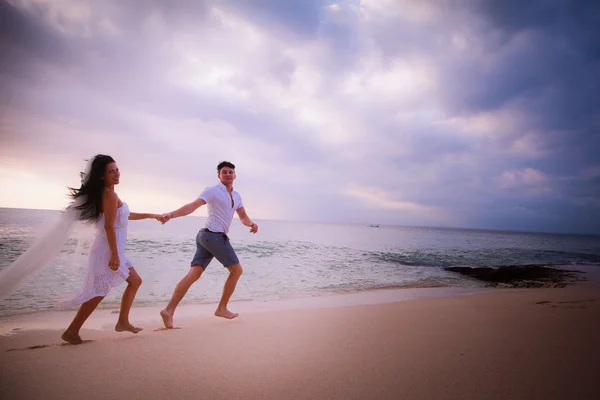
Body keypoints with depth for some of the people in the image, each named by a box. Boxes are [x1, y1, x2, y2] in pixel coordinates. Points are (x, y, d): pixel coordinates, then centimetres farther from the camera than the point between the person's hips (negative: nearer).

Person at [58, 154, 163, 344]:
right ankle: (71, 331, 5)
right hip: (107, 249, -10)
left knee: (135, 281, 16)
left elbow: (126, 215, 26)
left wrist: (151, 215, 29)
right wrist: (114, 255, -23)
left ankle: (123, 322, 21)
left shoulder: (107, 194, 14)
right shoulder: (110, 195, -16)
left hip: (110, 249, 10)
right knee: (99, 292, -5)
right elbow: (109, 226, -22)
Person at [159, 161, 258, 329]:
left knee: (193, 274, -1)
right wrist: (171, 214, -31)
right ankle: (222, 308, 14)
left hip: (206, 236, 8)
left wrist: (251, 224, -2)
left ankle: (169, 310, -6)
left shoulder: (236, 196, 20)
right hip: (215, 236, -8)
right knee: (236, 270, 4)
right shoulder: (213, 190, -6)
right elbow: (193, 205, -17)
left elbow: (243, 217, 21)